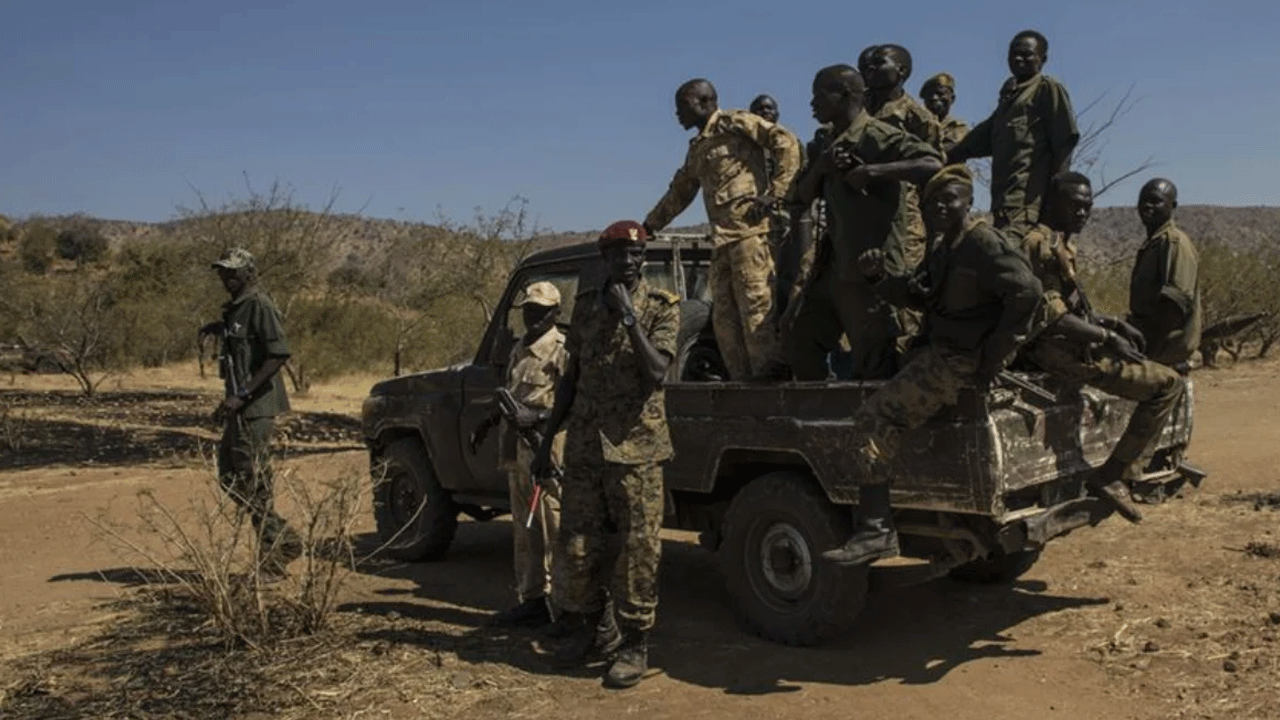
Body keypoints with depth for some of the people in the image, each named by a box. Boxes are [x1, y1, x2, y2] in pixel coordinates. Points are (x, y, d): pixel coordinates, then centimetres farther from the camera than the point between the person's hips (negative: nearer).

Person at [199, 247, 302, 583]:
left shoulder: (259, 305, -13)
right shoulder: (236, 307, 15)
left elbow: (278, 355, -22)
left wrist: (242, 396, -24)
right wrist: (221, 328, 15)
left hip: (256, 408, -10)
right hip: (240, 409, 10)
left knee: (255, 485, -5)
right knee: (230, 479, 13)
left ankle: (271, 563, 5)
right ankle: (285, 540, 21)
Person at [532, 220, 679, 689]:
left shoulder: (661, 307, -2)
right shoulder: (586, 305, 10)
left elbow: (656, 371, -15)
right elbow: (571, 377, 14)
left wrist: (630, 318, -21)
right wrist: (547, 442, 13)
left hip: (635, 448, -4)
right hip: (583, 446, 4)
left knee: (637, 551, 1)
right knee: (576, 548, 9)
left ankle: (634, 645, 15)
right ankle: (592, 630, 29)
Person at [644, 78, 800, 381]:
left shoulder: (735, 123, 2)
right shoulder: (697, 148, 26)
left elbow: (787, 143, -7)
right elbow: (679, 193, 35)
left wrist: (775, 193, -13)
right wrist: (649, 226, 34)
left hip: (750, 230, -8)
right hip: (722, 238, 8)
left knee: (756, 308, -11)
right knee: (724, 316, 4)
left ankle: (769, 380, -8)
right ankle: (743, 381, 8)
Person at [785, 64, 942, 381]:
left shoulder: (880, 137, -10)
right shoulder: (829, 143, 16)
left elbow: (933, 164, -23)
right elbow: (799, 201, 13)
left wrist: (872, 171, -27)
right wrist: (819, 167, -5)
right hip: (831, 265, 9)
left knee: (873, 362, -3)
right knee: (801, 342, 13)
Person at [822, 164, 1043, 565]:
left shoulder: (983, 244, -14)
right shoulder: (942, 247, 15)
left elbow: (1026, 291, -23)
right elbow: (919, 294, 16)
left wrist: (994, 356, -21)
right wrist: (881, 276, -3)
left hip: (962, 363, -10)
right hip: (941, 352, 10)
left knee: (873, 420, -15)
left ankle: (876, 530, -14)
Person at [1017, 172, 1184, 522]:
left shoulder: (1060, 242, 15)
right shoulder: (1042, 244, -17)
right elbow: (1052, 317, -25)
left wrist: (1111, 323, 11)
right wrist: (1108, 337, -20)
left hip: (1070, 346, 11)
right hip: (1062, 353, -11)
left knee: (1154, 375, 29)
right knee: (1168, 384, -11)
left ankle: (1125, 470, 30)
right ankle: (1111, 477, -9)